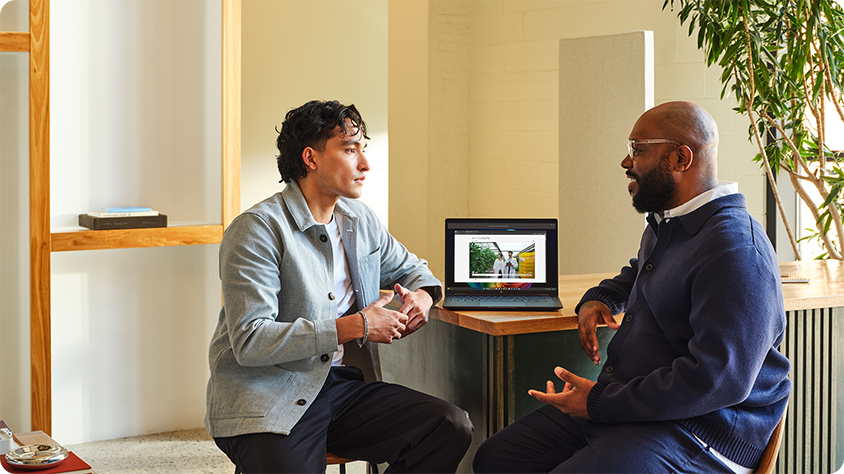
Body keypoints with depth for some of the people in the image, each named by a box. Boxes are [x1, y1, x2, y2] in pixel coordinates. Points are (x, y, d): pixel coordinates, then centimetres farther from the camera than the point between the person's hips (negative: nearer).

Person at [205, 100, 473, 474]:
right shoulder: (258, 229, -11)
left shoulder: (359, 219, 11)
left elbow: (407, 267, 30)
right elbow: (249, 340, -20)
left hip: (340, 383, 7)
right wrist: (352, 328, -19)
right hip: (266, 399, -7)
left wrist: (422, 295, 5)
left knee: (452, 428, -13)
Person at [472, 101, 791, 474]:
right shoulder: (663, 224, 14)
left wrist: (600, 402, -22)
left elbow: (718, 380, -27)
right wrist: (598, 300, 15)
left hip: (692, 426, -9)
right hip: (617, 402, 10)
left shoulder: (736, 252, -20)